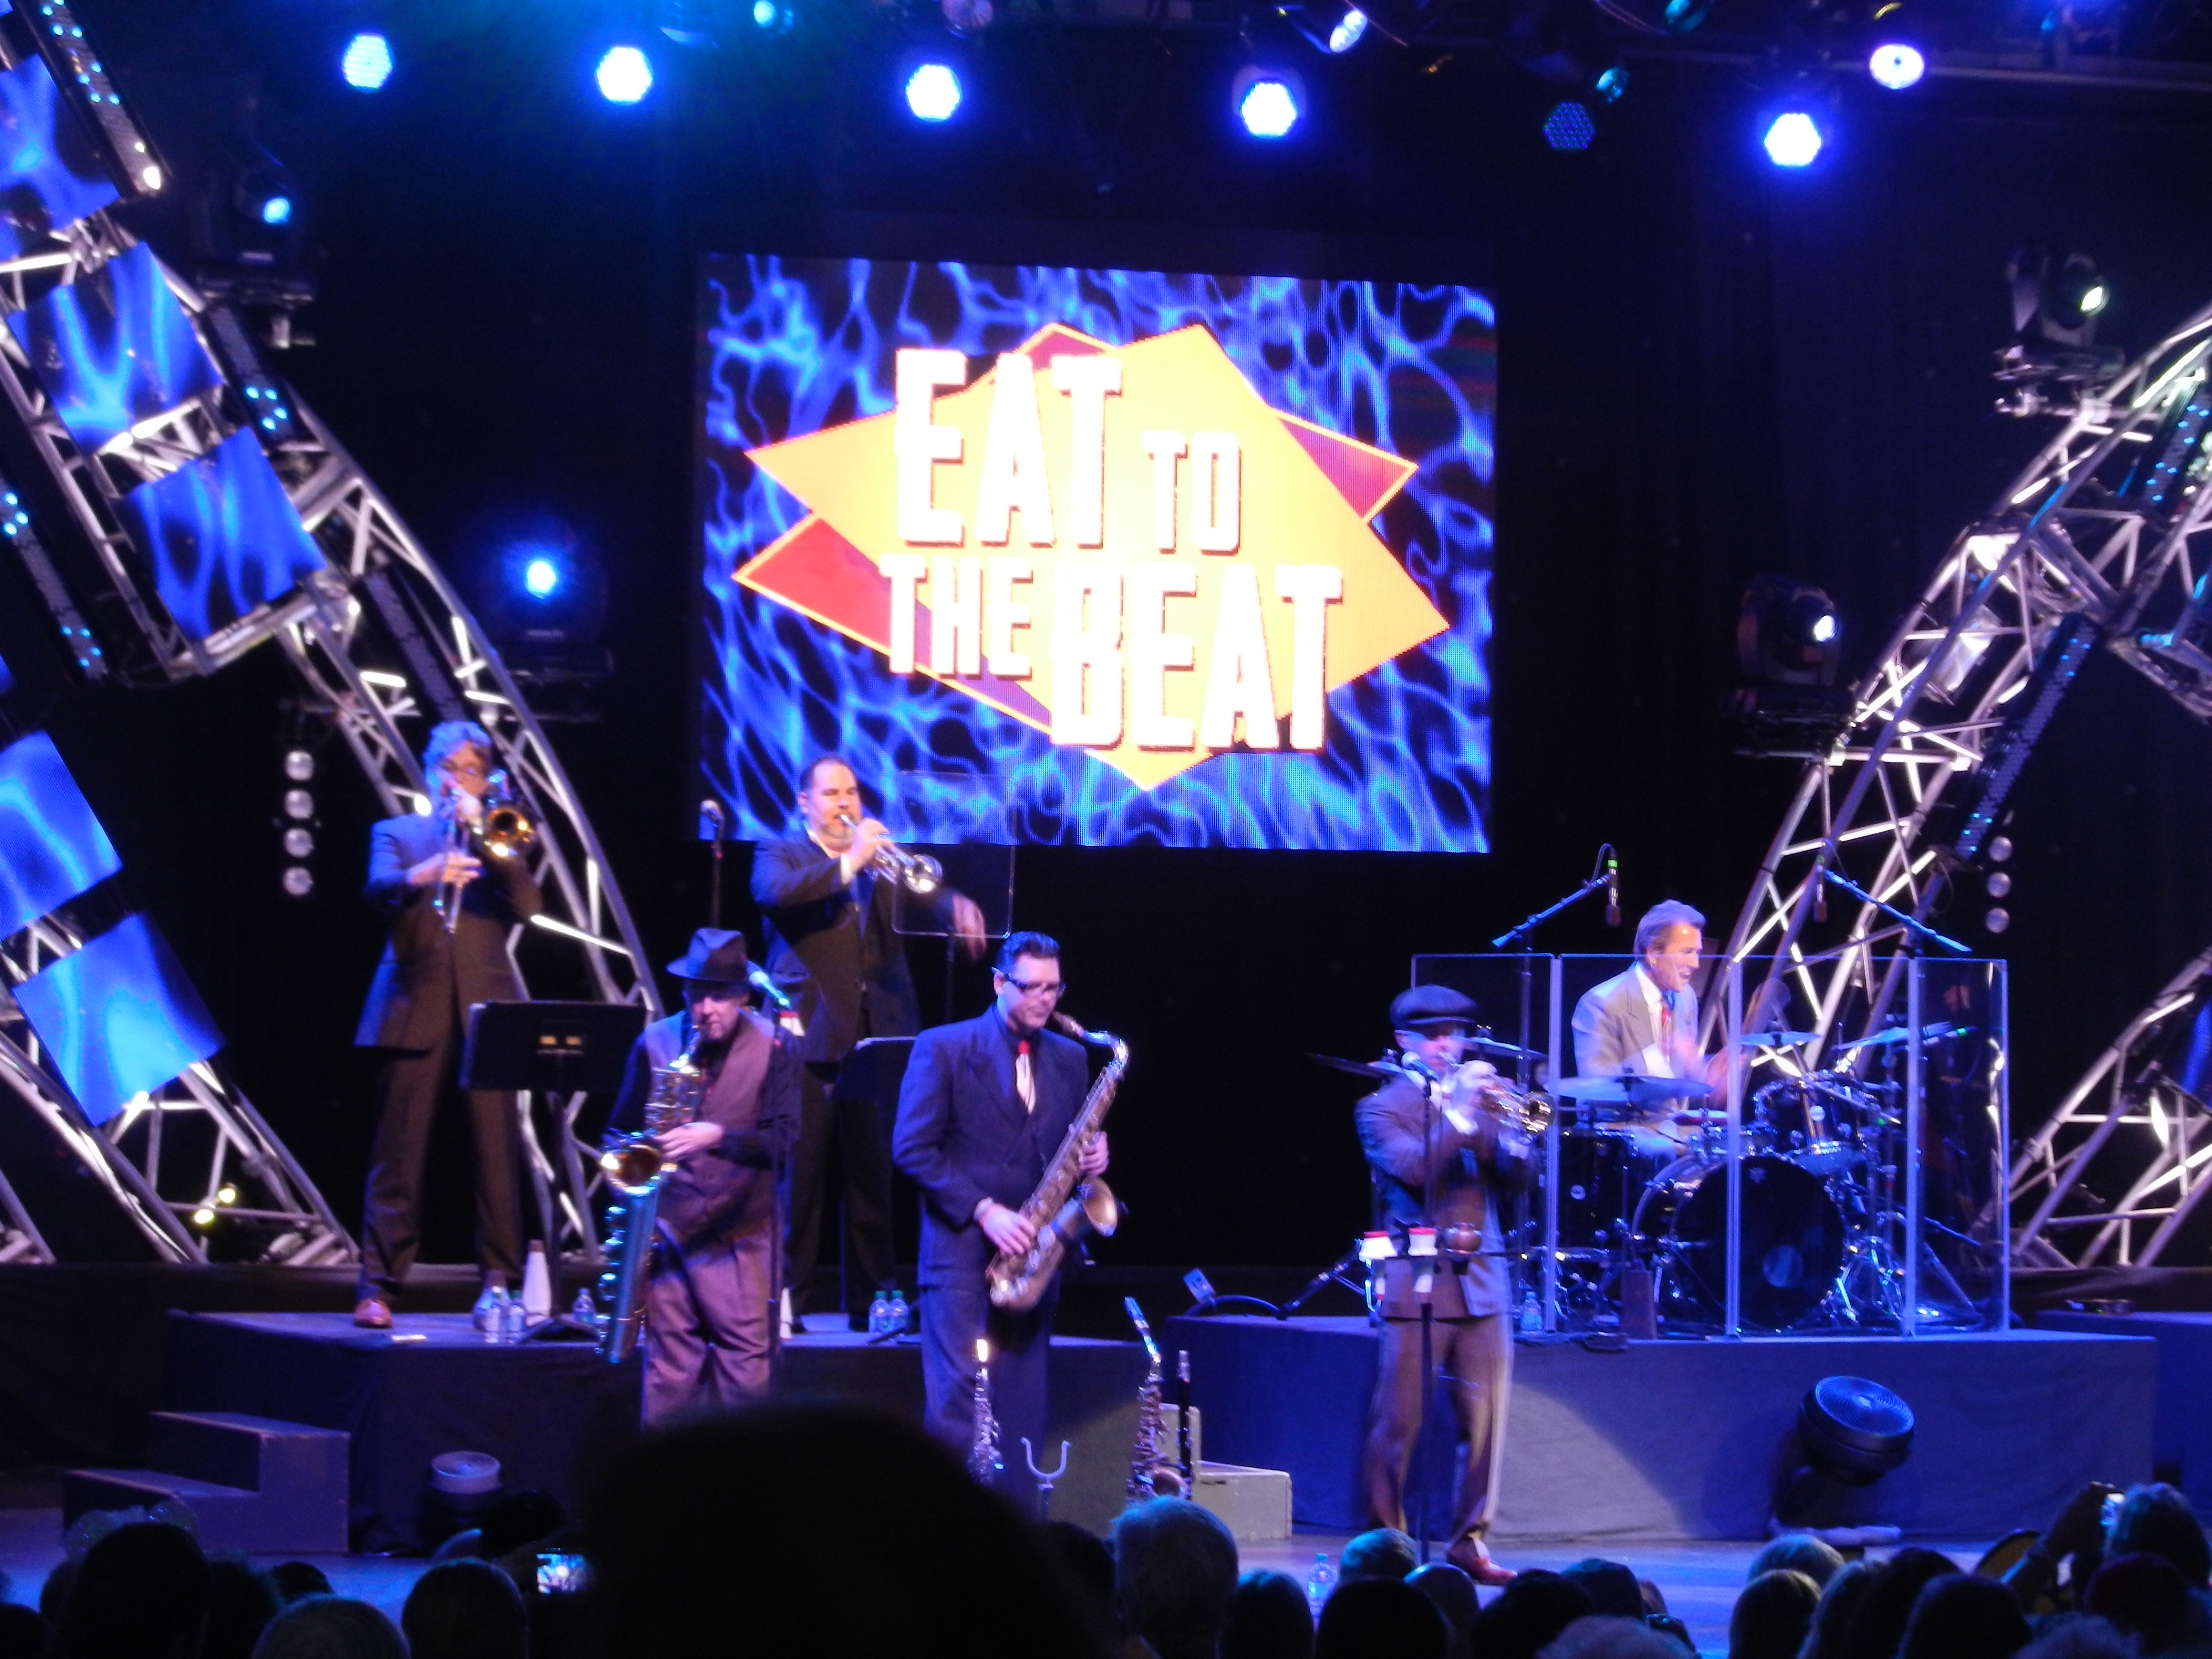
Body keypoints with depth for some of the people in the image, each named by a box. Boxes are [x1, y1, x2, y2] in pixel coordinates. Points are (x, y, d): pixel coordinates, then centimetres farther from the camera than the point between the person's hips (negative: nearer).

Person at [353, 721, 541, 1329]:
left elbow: (527, 903, 1)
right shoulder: (397, 833, 16)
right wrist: (424, 874, -27)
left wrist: (481, 836, -6)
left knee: (497, 1155, -5)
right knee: (398, 1155, -4)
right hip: (415, 1006, -1)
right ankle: (378, 1285, -3)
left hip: (486, 1006, 1)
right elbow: (378, 887, -6)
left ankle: (499, 1284, -2)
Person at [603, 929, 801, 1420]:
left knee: (747, 1366, -5)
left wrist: (718, 1137, -25)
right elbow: (620, 1128, 14)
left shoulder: (773, 1047, 0)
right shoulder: (654, 1043, 6)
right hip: (667, 1228, 1)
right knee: (669, 1366, 2)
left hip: (739, 1234, -1)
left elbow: (782, 1139, -9)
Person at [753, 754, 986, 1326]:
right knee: (799, 1174, -3)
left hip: (876, 1037, 4)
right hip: (810, 1037, -4)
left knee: (872, 1174, 7)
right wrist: (848, 864, -20)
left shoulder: (879, 859, 17)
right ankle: (788, 1296, 1)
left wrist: (955, 904, -16)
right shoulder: (781, 853, 4)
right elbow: (774, 891, -17)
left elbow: (922, 893, 7)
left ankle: (873, 1295, 13)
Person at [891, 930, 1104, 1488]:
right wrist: (984, 1210, -15)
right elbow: (912, 1147, -7)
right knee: (961, 1398, -12)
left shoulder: (1069, 1060, 14)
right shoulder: (943, 1049, -2)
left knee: (1021, 1411, 3)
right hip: (962, 1248, -5)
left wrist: (1090, 1160, -3)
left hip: (1032, 1249, 5)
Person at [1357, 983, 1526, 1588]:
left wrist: (1495, 1125, -12)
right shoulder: (1383, 1108, 4)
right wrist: (1459, 1114, -20)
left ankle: (1469, 1542, 10)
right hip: (1415, 1282, -4)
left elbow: (1517, 1170, 6)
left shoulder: (1477, 1097, 17)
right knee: (1398, 1423, -4)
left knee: (1485, 1423, 1)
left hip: (1480, 1282, 4)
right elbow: (1411, 1167, -14)